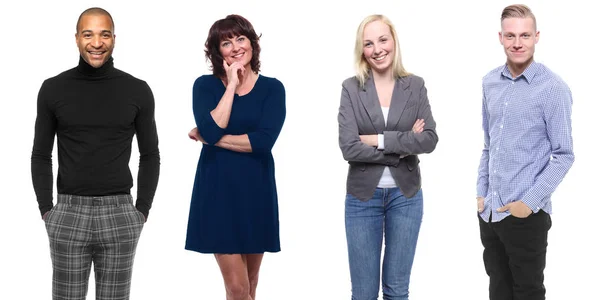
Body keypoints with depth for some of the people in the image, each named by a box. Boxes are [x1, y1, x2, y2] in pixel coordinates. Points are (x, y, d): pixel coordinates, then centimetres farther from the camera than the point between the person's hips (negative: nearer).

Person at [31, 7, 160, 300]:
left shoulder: (137, 91, 1)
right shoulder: (53, 89, 1)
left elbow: (150, 155, 8)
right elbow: (41, 155, 8)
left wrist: (142, 211, 2)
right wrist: (46, 211, 0)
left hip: (120, 215, 0)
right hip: (68, 215, 0)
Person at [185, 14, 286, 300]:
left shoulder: (272, 88, 1)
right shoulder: (206, 85, 2)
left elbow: (264, 140, -13)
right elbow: (211, 129, -16)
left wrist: (211, 139, -11)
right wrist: (232, 85, -10)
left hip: (256, 189, 1)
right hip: (218, 190, -1)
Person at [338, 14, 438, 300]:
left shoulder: (415, 85, 1)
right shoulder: (351, 88, -5)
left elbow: (429, 139, -10)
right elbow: (349, 147, -14)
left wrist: (380, 140, -16)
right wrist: (404, 145, -13)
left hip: (406, 196, 1)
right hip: (363, 196, -1)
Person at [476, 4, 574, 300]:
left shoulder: (553, 89, -12)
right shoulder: (490, 82, 6)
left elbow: (564, 155, -11)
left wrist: (530, 201, -15)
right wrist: (481, 193, 9)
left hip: (526, 214, -5)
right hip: (489, 210, 5)